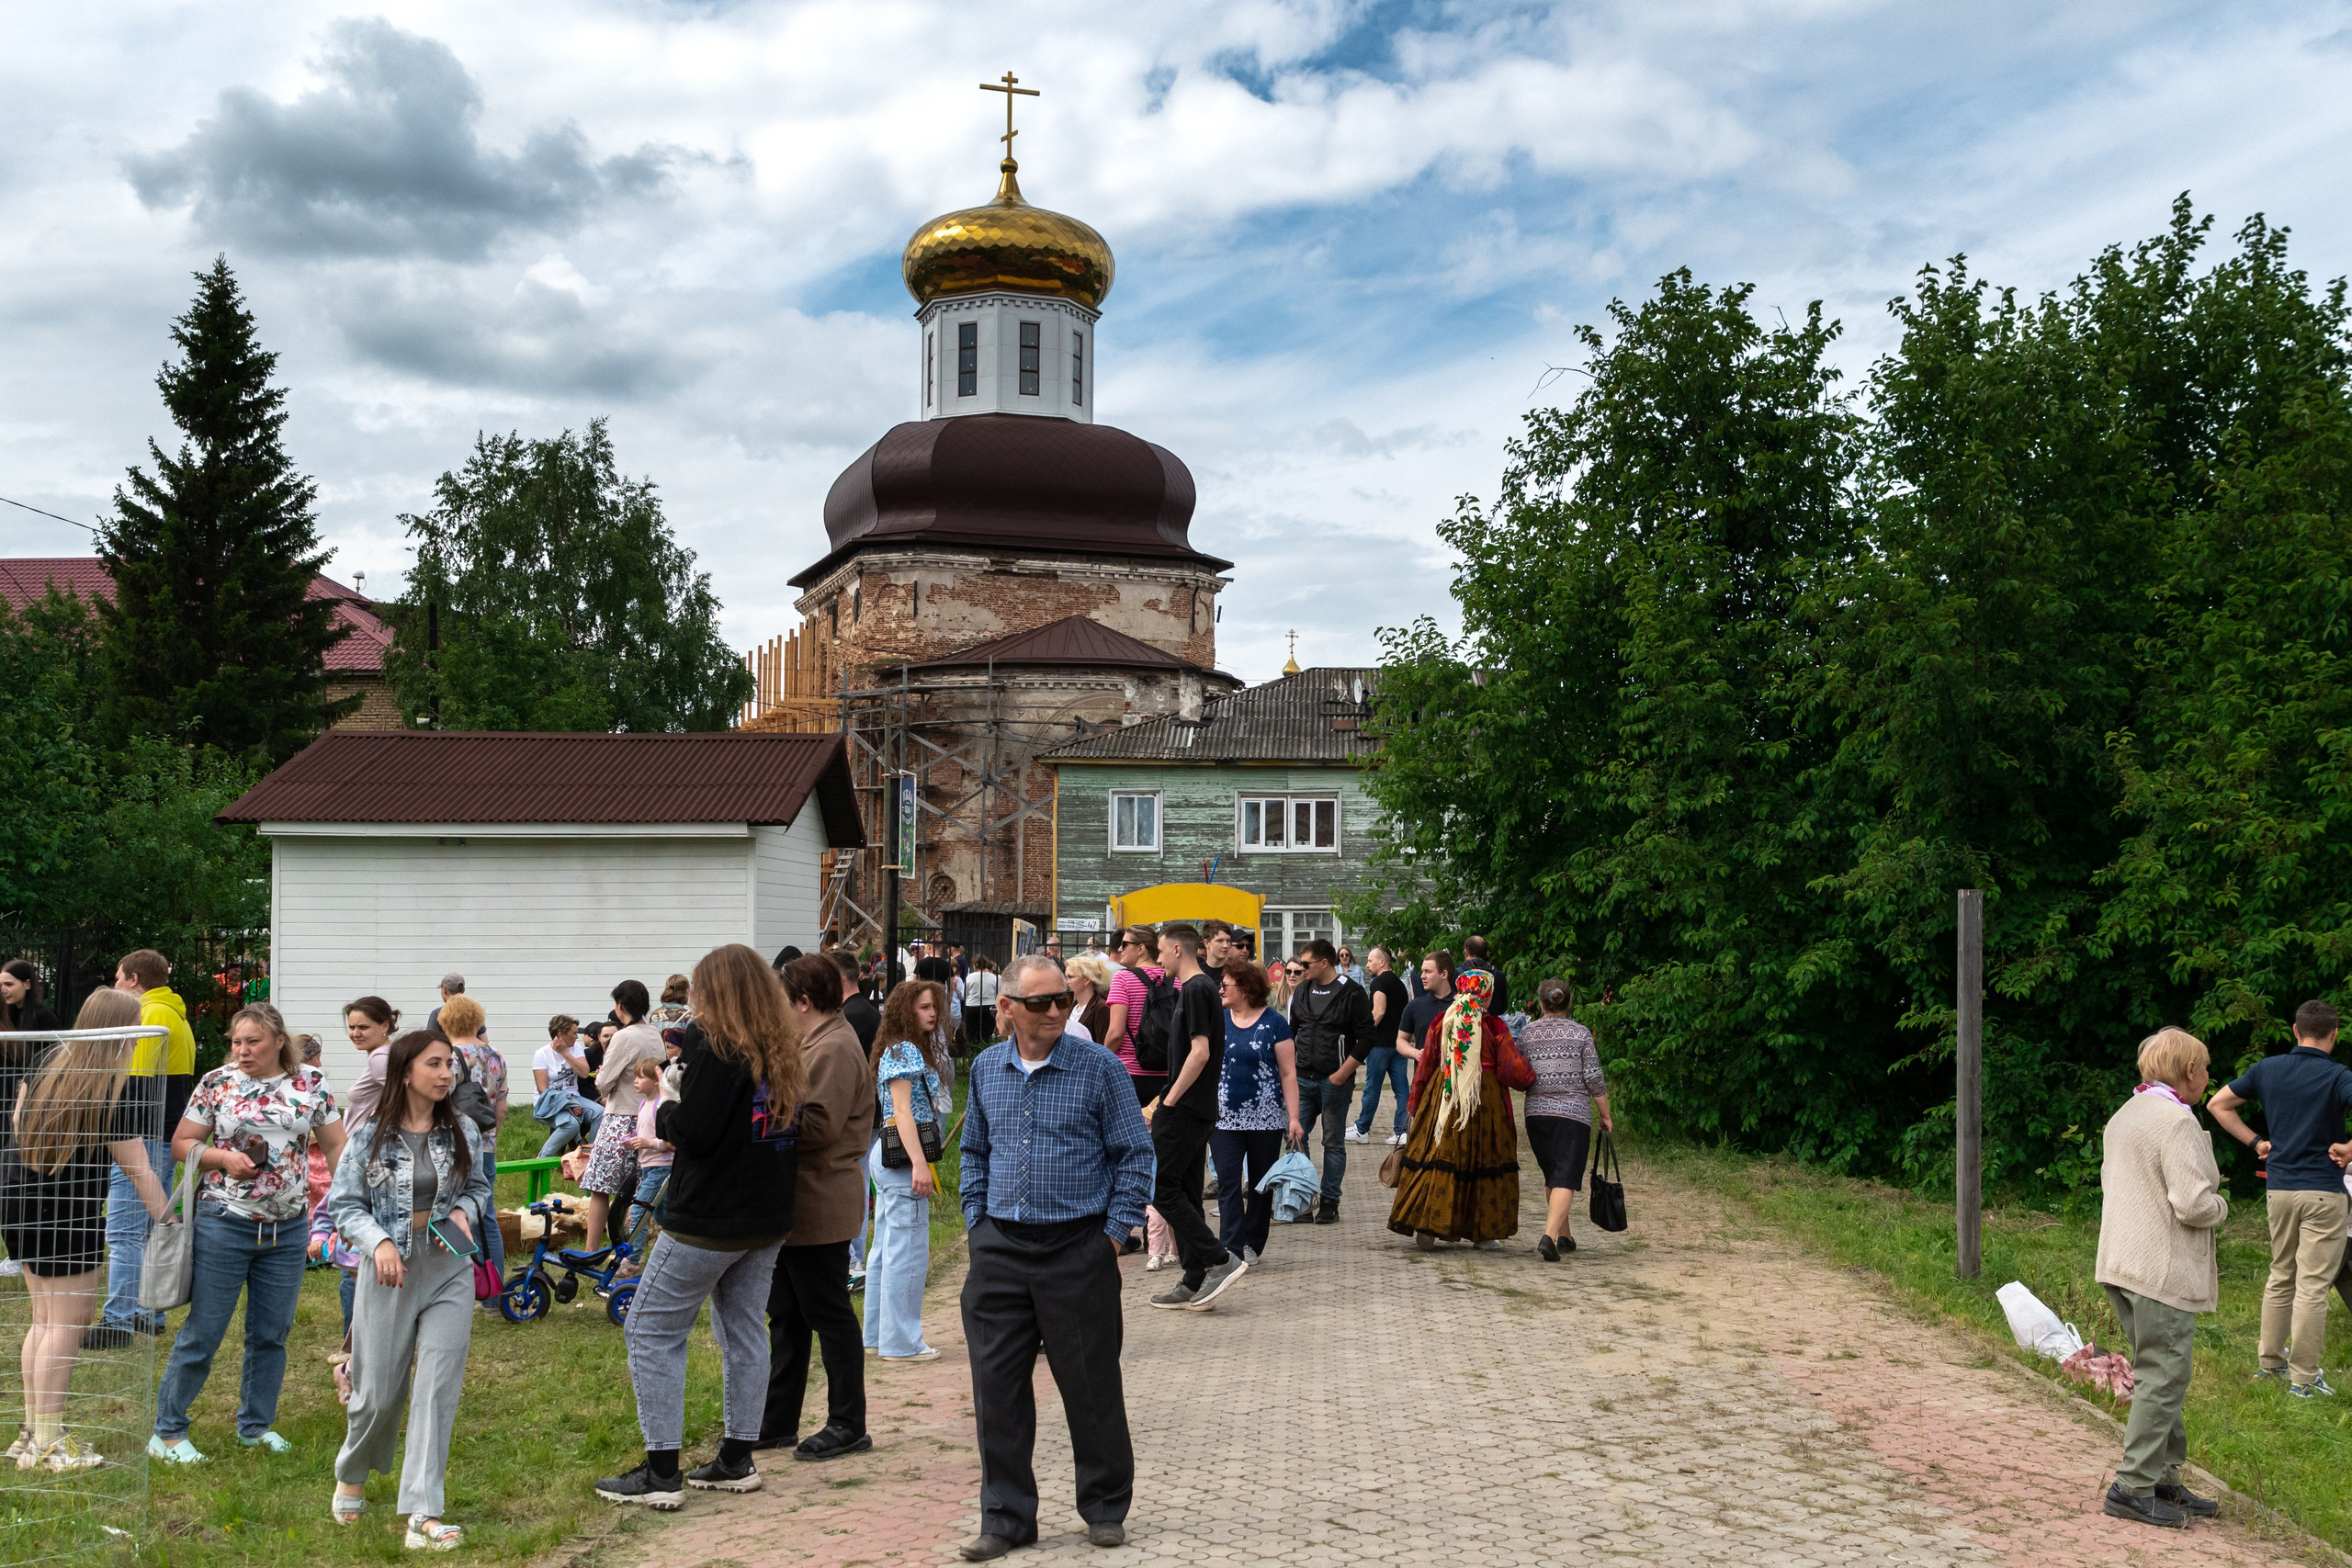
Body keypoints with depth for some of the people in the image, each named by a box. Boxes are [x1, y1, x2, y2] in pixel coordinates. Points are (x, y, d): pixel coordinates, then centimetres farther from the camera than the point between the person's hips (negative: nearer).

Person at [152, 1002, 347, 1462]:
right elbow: (181, 1144, 3)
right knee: (202, 1332, 1)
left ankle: (255, 1426, 27)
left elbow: (337, 1147, 8)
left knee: (271, 1334, 11)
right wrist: (224, 1157, -16)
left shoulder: (312, 1083, 3)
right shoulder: (217, 1083, -1)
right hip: (223, 1223, -2)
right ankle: (166, 1432, 15)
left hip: (288, 1229, 2)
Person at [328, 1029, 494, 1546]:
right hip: (389, 1270, -1)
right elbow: (344, 1203, -1)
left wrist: (464, 1211, -7)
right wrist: (380, 1242, -17)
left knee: (438, 1387, -7)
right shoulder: (370, 1135, -5)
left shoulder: (463, 1131, 2)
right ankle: (352, 1475, 40)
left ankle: (424, 1514, -4)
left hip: (449, 1271, 2)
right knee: (380, 1392, 8)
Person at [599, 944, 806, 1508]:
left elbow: (692, 1134, -21)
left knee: (651, 1331, 2)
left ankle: (661, 1471, 3)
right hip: (768, 1219, 8)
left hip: (708, 1221, -8)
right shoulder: (782, 1051, 8)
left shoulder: (714, 1045, -15)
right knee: (743, 1332, 15)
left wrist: (667, 1107, 0)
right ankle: (737, 1461, 19)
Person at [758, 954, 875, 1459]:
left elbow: (818, 1125, -26)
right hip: (797, 1203, 11)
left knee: (829, 1314, -1)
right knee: (786, 1313, 16)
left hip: (819, 1204, -11)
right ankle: (777, 1422, 25)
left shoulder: (835, 1049, -18)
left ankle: (848, 1426, 10)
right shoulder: (816, 1043, 17)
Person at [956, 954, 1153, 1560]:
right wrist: (976, 1222, 10)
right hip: (999, 1249, 4)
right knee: (997, 1386, 5)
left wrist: (1114, 1232, -6)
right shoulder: (986, 1069, 7)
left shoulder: (1099, 1067, -5)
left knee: (1091, 1385, 5)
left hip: (1078, 1248, -3)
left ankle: (1105, 1509, 23)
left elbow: (1135, 1154, -1)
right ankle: (1006, 1517, 18)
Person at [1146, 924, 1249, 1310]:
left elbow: (1200, 1052, -22)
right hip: (1200, 1109, 10)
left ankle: (1220, 1260, -8)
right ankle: (1194, 1282, 14)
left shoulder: (1194, 991, -15)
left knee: (1160, 1187, -6)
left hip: (1184, 1107, -10)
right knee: (1186, 1192, 11)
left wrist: (1169, 1101, -18)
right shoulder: (1206, 988, 15)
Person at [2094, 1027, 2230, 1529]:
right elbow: (2193, 1204, -22)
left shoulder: (2123, 1116, 14)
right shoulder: (2177, 1120, -16)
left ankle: (2164, 1480, 21)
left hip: (2122, 1262, 9)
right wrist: (2220, 1205, 0)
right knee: (2163, 1379, -4)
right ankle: (2133, 1488, -2)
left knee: (2158, 1376, 16)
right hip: (2163, 1271, -9)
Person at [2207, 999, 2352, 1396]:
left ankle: (2270, 1360, 25)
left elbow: (2219, 1104, 12)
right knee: (2312, 1285, -1)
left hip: (2278, 1187, 5)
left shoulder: (2267, 1069, 4)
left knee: (2281, 1277, 18)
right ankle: (2304, 1377, 4)